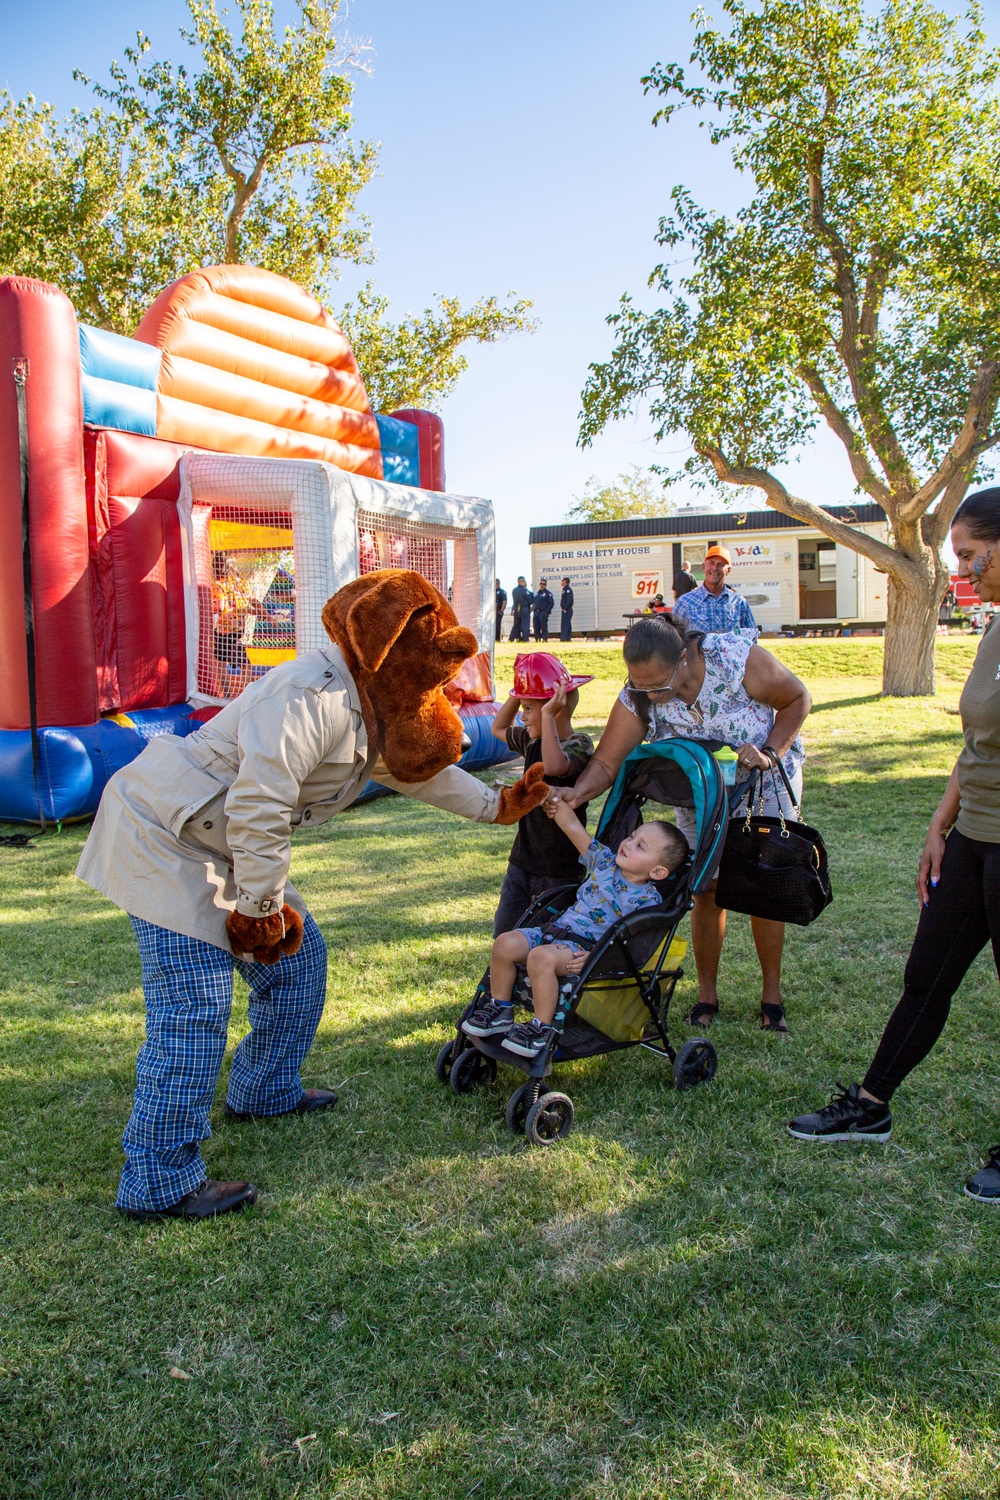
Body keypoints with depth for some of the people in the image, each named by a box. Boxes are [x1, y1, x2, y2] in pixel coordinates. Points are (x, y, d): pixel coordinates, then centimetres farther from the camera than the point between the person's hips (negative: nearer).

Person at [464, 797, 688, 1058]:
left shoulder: (648, 900, -5)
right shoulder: (605, 862, 12)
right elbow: (573, 827, 11)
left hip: (585, 948, -7)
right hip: (556, 929, 7)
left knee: (542, 957, -34)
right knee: (505, 943, -16)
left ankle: (542, 1028, -20)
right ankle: (500, 1010, 2)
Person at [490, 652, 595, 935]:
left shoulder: (578, 746, -19)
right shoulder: (532, 740, 6)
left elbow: (554, 766, -43)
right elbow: (499, 729, 26)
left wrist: (548, 716, -37)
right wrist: (517, 696, 10)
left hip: (558, 872, -8)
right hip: (522, 862, 8)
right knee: (503, 937, 12)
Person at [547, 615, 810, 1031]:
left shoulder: (736, 658, -32)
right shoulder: (636, 698, -24)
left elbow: (797, 699, -17)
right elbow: (606, 762, -26)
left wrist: (770, 752, -29)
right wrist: (578, 792, -46)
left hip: (765, 782, -2)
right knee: (707, 891, 1)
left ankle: (772, 996, 17)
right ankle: (707, 995, 17)